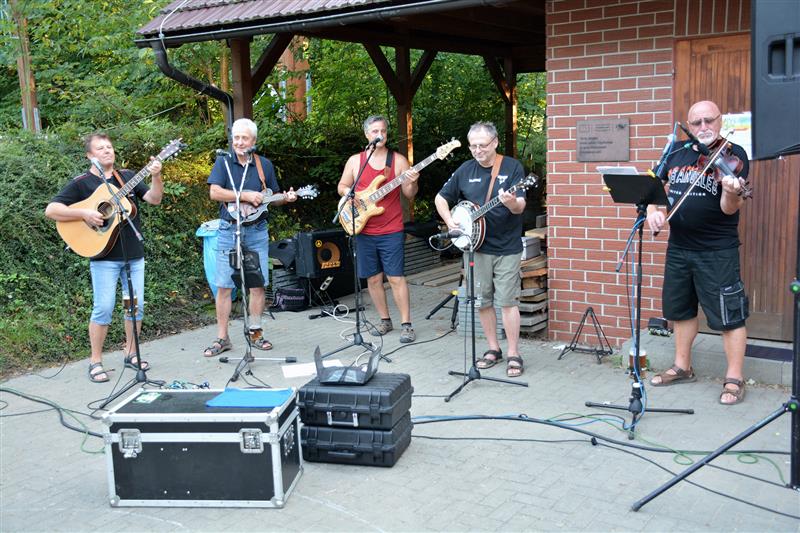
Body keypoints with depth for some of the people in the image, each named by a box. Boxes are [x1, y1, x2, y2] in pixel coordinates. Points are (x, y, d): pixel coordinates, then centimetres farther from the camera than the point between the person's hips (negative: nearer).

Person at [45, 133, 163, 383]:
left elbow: (154, 199, 0)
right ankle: (95, 362, 5)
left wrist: (156, 176, -18)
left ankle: (131, 353, 22)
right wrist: (85, 214, -18)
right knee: (104, 308, -7)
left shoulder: (127, 176, 11)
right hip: (104, 256, -4)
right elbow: (51, 210, -6)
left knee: (137, 304, 7)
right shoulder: (82, 183, -1)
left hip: (134, 253, 4)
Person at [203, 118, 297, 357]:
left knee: (258, 284, 4)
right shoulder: (223, 162, 2)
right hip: (229, 230, -2)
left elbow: (273, 199, 15)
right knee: (224, 286, -2)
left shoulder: (264, 165, 9)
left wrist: (286, 198, -6)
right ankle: (222, 338, 5)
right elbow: (214, 193, -11)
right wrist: (246, 196, -17)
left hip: (257, 231, 2)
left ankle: (255, 332, 16)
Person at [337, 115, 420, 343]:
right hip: (364, 231, 3)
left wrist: (411, 183, -20)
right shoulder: (355, 160, 6)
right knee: (373, 278, 8)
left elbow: (409, 195, 2)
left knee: (396, 277, -5)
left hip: (391, 231, -3)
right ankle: (385, 320, 23)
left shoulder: (398, 160, 1)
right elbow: (342, 187, 13)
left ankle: (406, 324, 1)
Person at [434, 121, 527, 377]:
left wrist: (512, 203, -37)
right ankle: (493, 349, 23)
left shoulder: (512, 167, -5)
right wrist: (450, 221, -2)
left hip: (507, 247, -4)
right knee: (482, 300, 9)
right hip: (476, 246, 4)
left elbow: (520, 207, -13)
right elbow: (441, 198, 14)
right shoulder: (465, 170, 5)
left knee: (507, 300, -5)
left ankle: (513, 354, 4)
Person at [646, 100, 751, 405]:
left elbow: (729, 209, -18)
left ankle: (735, 379, 12)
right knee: (680, 309, 17)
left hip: (718, 251, -6)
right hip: (678, 247, 6)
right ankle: (682, 367, 33)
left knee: (728, 314, -1)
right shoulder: (676, 154, 7)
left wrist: (732, 192, -41)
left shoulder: (733, 155, -8)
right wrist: (653, 210, -11)